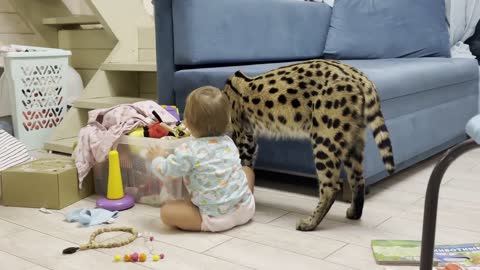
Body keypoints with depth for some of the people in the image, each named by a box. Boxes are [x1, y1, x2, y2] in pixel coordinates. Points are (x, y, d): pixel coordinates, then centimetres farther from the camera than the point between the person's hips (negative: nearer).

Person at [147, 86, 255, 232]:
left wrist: (156, 157, 15)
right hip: (245, 208, 6)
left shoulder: (189, 151, -15)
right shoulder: (228, 142, 5)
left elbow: (165, 171, -7)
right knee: (247, 170, 31)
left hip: (217, 218, -5)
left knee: (166, 211, -1)